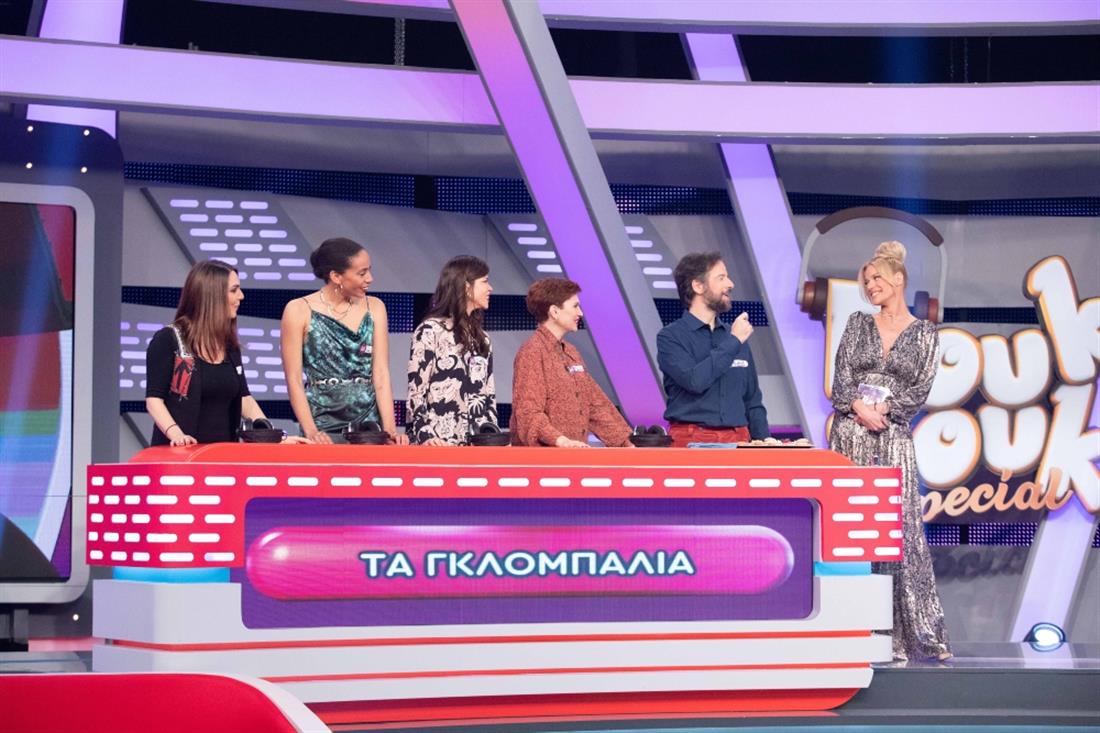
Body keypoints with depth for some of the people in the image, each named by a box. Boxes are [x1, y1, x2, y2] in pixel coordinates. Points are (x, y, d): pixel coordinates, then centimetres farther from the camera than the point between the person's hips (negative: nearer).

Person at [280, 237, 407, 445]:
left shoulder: (374, 308, 5)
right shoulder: (299, 311, -4)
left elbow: (381, 374, 0)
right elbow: (294, 380, -6)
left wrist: (390, 428, -11)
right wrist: (311, 431, -17)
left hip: (368, 421, 2)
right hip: (323, 427, -2)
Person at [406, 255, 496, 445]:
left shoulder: (482, 339, 18)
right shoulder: (431, 331, -2)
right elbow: (416, 392, -8)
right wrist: (424, 435, -19)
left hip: (475, 444, 6)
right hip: (438, 444, -6)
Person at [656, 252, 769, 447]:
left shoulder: (737, 337, 16)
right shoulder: (670, 337, 1)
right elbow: (695, 380, -16)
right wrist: (732, 342, -7)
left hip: (738, 439, 4)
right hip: (690, 440, -4)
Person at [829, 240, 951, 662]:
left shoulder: (924, 335, 7)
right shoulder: (857, 325, 11)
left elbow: (920, 390, -2)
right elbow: (841, 380, 3)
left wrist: (884, 409, -14)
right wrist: (858, 407, -14)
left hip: (893, 438, -2)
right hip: (849, 436, 2)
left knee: (899, 526, -5)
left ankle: (903, 632, 0)